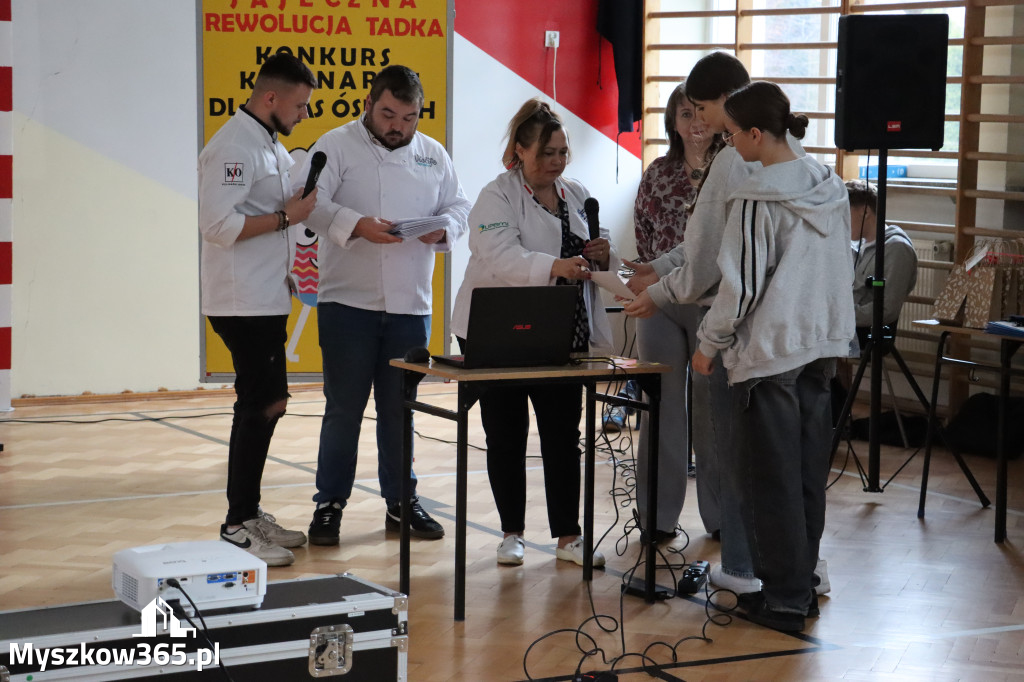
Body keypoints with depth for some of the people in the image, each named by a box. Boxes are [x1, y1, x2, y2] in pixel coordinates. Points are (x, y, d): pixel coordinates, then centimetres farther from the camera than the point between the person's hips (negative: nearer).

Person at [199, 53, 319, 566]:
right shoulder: (233, 147, -15)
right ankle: (237, 526, -2)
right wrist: (285, 218, -19)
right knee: (261, 405, -8)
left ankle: (250, 515, 22)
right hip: (242, 302, -10)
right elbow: (218, 224, -24)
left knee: (265, 405, 13)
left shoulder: (270, 146, 16)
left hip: (266, 298, 10)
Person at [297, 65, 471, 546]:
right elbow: (314, 203, -12)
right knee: (344, 407, 0)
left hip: (410, 305, 4)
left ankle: (401, 502, 21)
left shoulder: (433, 155, 14)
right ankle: (329, 504, 10)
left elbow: (458, 206, 15)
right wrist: (358, 226, -27)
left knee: (400, 408, 10)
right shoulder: (336, 146, -1)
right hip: (347, 302, -4)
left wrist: (443, 228, -8)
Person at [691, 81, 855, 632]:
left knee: (772, 479, 1)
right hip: (821, 345, 8)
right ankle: (803, 584, 24)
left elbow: (740, 283, -15)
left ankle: (784, 601, 6)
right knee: (808, 473, 14)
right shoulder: (830, 187, 5)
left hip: (768, 351, -7)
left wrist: (709, 343, -4)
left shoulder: (757, 198, -18)